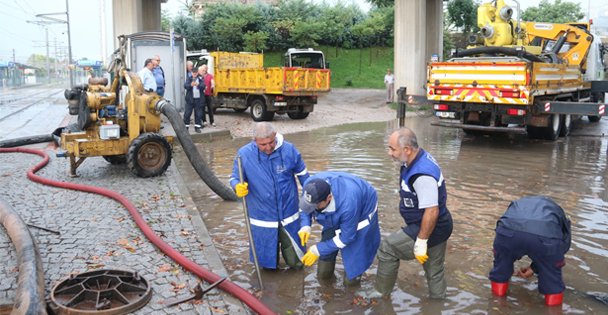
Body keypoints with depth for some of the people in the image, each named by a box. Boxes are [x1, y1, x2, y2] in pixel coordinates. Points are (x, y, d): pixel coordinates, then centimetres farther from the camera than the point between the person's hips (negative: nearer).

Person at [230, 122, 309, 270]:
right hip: (262, 217, 0)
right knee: (267, 262, 17)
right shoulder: (244, 154, -14)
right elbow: (234, 178, -4)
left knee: (296, 262, 14)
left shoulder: (289, 150, -12)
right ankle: (270, 264, 52)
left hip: (289, 214, 1)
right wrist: (238, 187, -28)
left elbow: (303, 175, 2)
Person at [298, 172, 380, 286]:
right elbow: (304, 205, -7)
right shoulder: (309, 185, -32)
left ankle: (353, 276, 26)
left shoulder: (347, 204, -46)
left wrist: (317, 250, -26)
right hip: (334, 214, 5)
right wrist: (305, 226, -25)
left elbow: (346, 237, -29)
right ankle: (325, 273, 34)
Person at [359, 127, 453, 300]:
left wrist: (421, 242, -22)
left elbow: (432, 212, -30)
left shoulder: (422, 175, -32)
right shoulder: (420, 158, -1)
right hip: (439, 227, 9)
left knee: (387, 247, 1)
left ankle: (381, 292, 18)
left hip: (430, 229, -9)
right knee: (434, 269, 23)